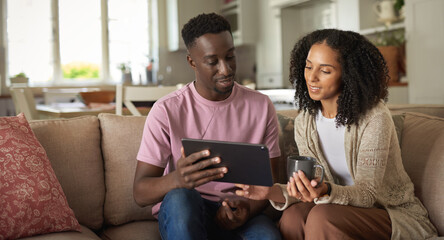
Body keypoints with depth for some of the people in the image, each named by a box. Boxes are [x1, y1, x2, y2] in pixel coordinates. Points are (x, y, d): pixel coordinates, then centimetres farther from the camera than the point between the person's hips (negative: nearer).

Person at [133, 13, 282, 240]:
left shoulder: (261, 106, 2)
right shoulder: (166, 110, -7)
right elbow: (140, 193, -12)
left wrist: (248, 208, -19)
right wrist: (176, 179, -35)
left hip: (234, 218, 0)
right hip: (181, 213, 1)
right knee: (180, 197, -35)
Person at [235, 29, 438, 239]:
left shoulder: (375, 118, -19)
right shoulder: (304, 123, -1)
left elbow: (367, 194, -20)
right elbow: (312, 189, -3)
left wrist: (326, 192, -41)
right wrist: (274, 192, -23)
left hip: (396, 214, -4)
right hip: (347, 211, 4)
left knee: (323, 216, -32)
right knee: (292, 216, -27)